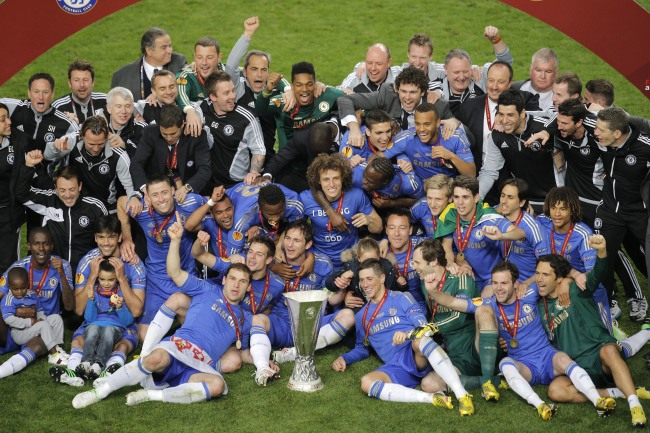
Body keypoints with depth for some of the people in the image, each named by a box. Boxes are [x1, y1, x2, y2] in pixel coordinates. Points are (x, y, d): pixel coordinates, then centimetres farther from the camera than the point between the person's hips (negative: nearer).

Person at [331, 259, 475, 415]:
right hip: (396, 367, 3)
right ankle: (432, 399, -36)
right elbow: (362, 348, 34)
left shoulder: (401, 298, 10)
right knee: (366, 383, -30)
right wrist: (344, 358, 15)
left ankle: (463, 395, -45)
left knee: (419, 340, -40)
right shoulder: (362, 316, 25)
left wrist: (408, 334, -22)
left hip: (417, 357, -3)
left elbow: (423, 326, -1)